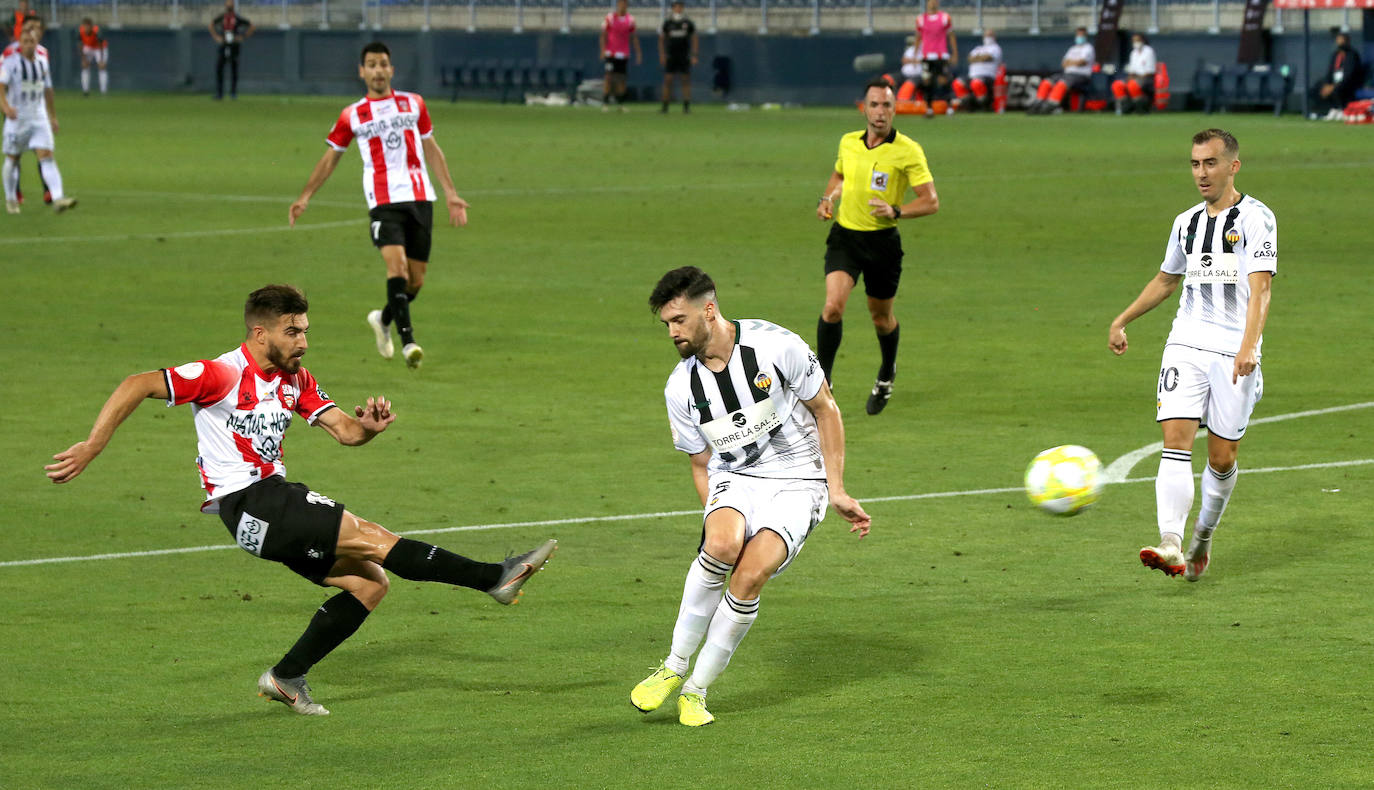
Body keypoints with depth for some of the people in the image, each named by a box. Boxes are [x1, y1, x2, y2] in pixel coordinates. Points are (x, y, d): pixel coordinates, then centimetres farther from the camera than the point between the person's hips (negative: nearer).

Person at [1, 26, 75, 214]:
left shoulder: (42, 63, 8)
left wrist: (53, 116, 23)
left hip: (39, 118, 3)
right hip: (16, 118, -3)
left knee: (46, 156, -11)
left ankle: (58, 198, -24)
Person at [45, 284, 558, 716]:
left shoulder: (294, 380, 12)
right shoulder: (222, 374, -12)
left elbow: (345, 431, 7)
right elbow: (136, 386, -15)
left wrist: (367, 425, -17)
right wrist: (90, 449, -20)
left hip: (275, 498, 9)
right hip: (246, 504, -9)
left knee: (370, 582, 2)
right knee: (370, 538, -18)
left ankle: (286, 678, 8)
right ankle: (493, 578, -18)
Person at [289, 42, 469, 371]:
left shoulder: (414, 104, 13)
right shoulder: (352, 115, 7)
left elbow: (431, 150, 20)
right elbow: (331, 157, 16)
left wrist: (450, 193, 15)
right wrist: (305, 196, 11)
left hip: (420, 197, 3)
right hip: (383, 201, -3)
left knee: (415, 281, 4)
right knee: (396, 264, -24)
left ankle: (383, 319, 32)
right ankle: (408, 341, -27)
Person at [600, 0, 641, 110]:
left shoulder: (630, 19, 7)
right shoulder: (610, 17, -3)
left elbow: (634, 37, 13)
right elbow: (603, 35, -2)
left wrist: (638, 53, 10)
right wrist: (603, 50, -12)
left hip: (624, 54, 3)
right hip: (611, 53, -3)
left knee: (622, 79, 4)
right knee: (609, 77, -8)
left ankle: (621, 104, 13)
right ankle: (605, 103, -3)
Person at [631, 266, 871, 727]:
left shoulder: (776, 347, -13)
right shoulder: (680, 389, -2)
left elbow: (826, 411, -1)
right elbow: (702, 465, 9)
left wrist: (837, 492, -3)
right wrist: (718, 518, -6)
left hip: (797, 482, -2)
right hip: (734, 480, 2)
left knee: (750, 576, -26)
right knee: (721, 546, -32)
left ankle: (696, 689, -11)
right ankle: (674, 667, -18)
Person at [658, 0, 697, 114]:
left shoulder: (688, 23, 3)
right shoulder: (667, 22, 4)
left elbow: (694, 39, 7)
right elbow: (661, 39, 8)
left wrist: (694, 56, -1)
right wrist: (662, 54, -2)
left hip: (684, 57, 0)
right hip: (671, 57, 0)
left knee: (686, 80, -2)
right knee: (668, 80, -4)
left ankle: (686, 105, 2)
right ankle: (665, 106, 2)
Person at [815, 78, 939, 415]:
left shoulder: (907, 151, -11)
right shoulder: (848, 143, 2)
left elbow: (931, 201, -12)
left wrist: (895, 211, -27)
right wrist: (827, 199, 5)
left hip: (883, 241, -2)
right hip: (844, 236, 2)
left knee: (881, 317, 13)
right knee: (833, 306, -18)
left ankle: (887, 373, 43)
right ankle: (822, 381, -7)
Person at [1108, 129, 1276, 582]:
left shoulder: (1256, 218, -4)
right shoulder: (1187, 223, 14)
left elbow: (1260, 288, -15)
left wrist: (1249, 346, -27)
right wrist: (1122, 320, 29)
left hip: (1235, 353, -4)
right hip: (1186, 345, 4)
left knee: (1222, 457, 2)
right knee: (1176, 439, -14)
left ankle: (1203, 537, 28)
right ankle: (1172, 548, -26)